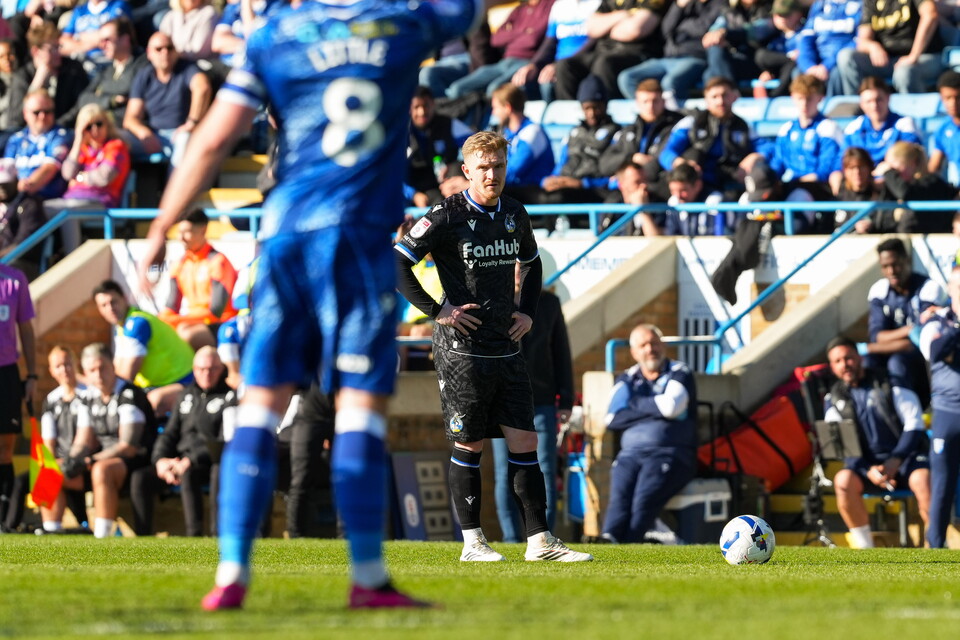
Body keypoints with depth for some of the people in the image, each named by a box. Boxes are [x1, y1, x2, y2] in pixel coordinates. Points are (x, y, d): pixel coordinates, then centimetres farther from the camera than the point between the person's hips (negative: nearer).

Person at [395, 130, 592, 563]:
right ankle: (472, 542, 7)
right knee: (468, 444, 0)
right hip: (462, 348, -5)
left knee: (524, 442, 2)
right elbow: (397, 263, -10)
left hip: (507, 348, 6)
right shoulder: (447, 217, -9)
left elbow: (532, 263, 29)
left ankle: (540, 540, 3)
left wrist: (527, 311, 15)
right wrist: (436, 309, -12)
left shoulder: (514, 214, 10)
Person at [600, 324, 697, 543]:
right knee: (620, 496, -28)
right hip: (631, 453, 3)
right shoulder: (627, 380, 23)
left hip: (671, 453, -3)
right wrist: (653, 410, 0)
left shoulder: (679, 373, 11)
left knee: (645, 497, -31)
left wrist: (636, 404, 5)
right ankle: (610, 540, -49)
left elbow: (672, 406, -10)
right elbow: (613, 419, 7)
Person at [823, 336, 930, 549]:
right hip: (866, 464, 2)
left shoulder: (889, 384, 2)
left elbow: (914, 424, -4)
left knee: (922, 478, -36)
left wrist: (895, 461, -17)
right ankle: (865, 548, -22)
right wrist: (868, 471, -17)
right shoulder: (834, 400, 8)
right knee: (843, 480, -31)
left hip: (905, 457, -2)